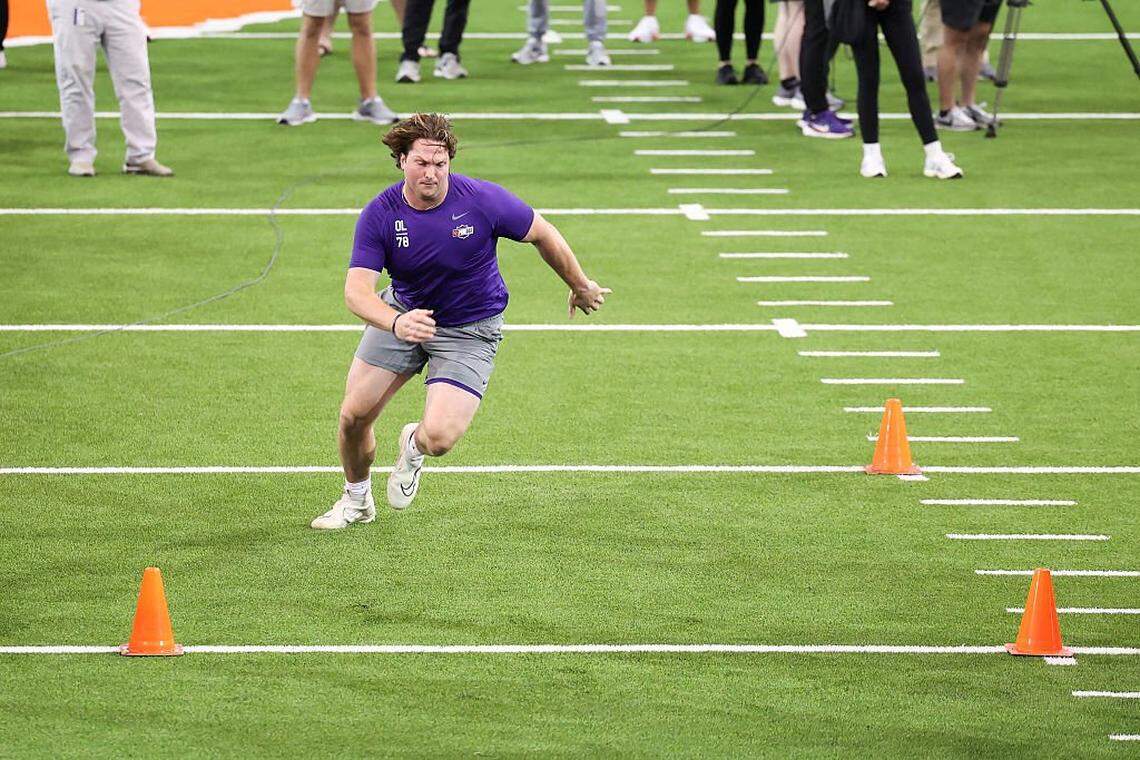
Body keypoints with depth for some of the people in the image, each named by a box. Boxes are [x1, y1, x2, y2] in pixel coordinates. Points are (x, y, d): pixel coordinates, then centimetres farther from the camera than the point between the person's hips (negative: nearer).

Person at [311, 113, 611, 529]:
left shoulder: (483, 200, -24)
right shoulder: (380, 214, -20)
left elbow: (542, 234, -7)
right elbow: (357, 289, -28)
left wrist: (581, 287, 7)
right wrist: (396, 322, -49)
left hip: (469, 330, -2)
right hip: (403, 312, 2)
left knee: (438, 437, -19)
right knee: (354, 415, -2)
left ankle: (414, 446, 22)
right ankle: (356, 501, 30)